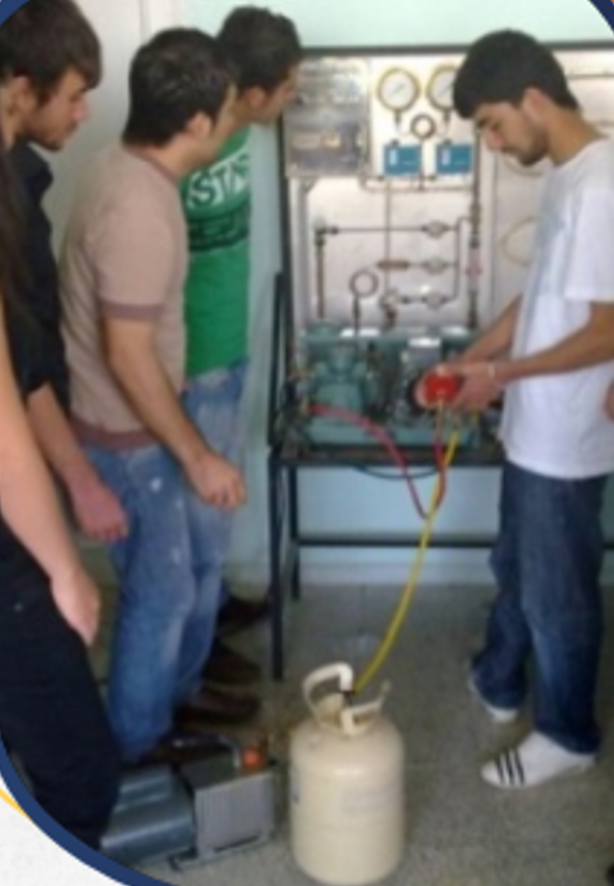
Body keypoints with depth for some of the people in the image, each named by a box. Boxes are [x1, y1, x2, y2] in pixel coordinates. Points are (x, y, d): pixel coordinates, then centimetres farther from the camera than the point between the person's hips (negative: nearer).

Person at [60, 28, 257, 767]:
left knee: (187, 568, 23)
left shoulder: (130, 169, 3)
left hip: (136, 423, 9)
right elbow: (128, 355, -27)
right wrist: (198, 457, -20)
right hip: (125, 436, -9)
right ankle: (139, 747, 27)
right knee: (161, 592, 7)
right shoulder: (138, 209, -29)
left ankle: (178, 692, 43)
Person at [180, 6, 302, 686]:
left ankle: (215, 597, 44)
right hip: (192, 363, -8)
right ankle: (194, 644, 26)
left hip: (230, 348, 8)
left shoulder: (236, 135, 1)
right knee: (203, 503, 7)